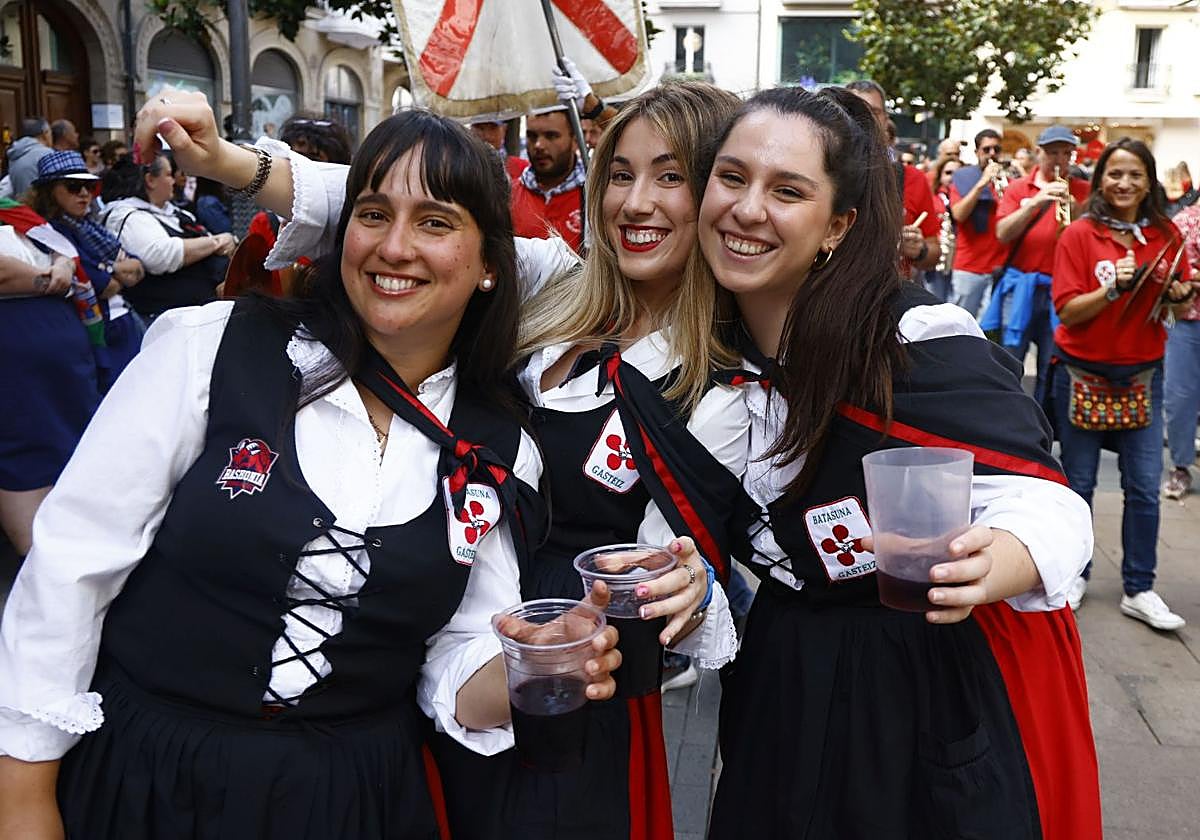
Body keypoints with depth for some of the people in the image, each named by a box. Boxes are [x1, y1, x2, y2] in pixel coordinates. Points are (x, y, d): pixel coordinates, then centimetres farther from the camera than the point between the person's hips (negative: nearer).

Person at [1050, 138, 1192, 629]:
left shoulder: (1166, 235, 2)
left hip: (1141, 375, 2)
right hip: (1083, 373, -2)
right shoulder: (1079, 235, -7)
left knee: (1144, 487, 2)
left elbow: (1182, 310, 9)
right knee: (1079, 483, 8)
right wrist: (1113, 286, -26)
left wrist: (1179, 294, -12)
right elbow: (1067, 311, -12)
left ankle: (1139, 590, 14)